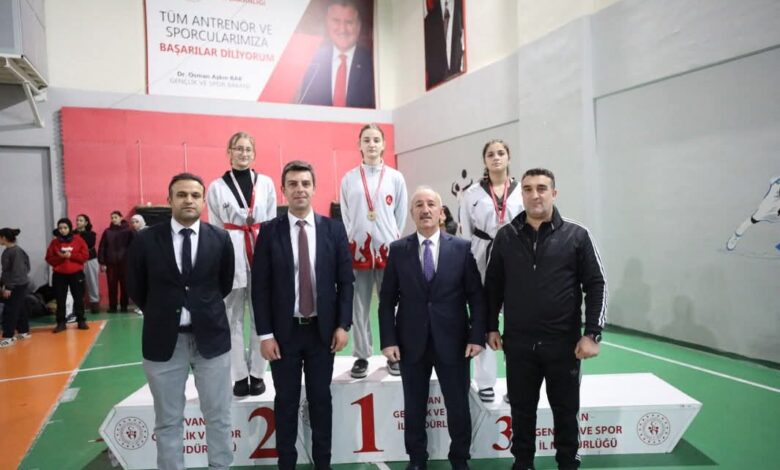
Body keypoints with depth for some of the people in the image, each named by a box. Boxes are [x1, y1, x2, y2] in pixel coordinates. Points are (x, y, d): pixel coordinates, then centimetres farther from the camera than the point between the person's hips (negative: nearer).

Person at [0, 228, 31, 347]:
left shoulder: (16, 251, -18)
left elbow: (16, 271, -21)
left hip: (17, 286, -9)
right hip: (14, 285, 9)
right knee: (20, 309, 16)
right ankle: (24, 332, 25)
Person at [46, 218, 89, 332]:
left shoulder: (78, 240, 1)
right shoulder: (54, 242, 5)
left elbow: (85, 256, -3)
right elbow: (49, 259, 3)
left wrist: (71, 255, -13)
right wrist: (60, 257, -14)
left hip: (76, 274, -1)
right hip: (59, 275, 1)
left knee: (79, 298, 3)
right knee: (60, 300, 4)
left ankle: (81, 321, 13)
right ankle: (61, 323, 11)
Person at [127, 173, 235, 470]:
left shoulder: (220, 239, -3)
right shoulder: (146, 240, -4)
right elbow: (136, 289, 7)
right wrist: (161, 315, 11)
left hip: (211, 337, 0)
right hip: (163, 339, 0)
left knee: (218, 417, 11)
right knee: (167, 421, 13)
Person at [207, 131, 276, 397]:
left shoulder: (266, 183, 7)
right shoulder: (217, 187, 4)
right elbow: (214, 228, 5)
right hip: (231, 256, -1)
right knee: (233, 318, 4)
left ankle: (257, 373, 17)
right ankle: (239, 375, 15)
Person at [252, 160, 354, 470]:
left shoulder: (334, 229, 0)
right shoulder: (269, 231, -3)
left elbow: (345, 280, 1)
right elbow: (260, 286, -4)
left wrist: (343, 325, -5)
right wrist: (265, 334, -8)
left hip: (323, 329, 1)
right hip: (284, 331, -1)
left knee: (321, 399, 13)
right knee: (286, 401, 11)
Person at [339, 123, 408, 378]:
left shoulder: (395, 178, 4)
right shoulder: (349, 178, 5)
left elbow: (401, 215, 6)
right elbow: (345, 215, 8)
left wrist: (393, 243, 3)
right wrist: (351, 242, 3)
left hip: (389, 249, 0)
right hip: (358, 249, 0)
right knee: (359, 306, 5)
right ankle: (362, 356, 16)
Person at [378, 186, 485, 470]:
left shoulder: (461, 248, -1)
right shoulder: (398, 250, 1)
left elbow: (476, 296, -1)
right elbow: (387, 300, 1)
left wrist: (477, 336, -8)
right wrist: (388, 340, -6)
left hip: (452, 341, 0)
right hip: (411, 342, 1)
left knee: (458, 407, 11)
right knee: (414, 408, 14)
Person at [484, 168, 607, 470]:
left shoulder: (576, 235, -3)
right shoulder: (505, 236, 1)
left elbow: (596, 286, -3)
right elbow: (493, 285, 7)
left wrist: (592, 334, -9)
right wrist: (491, 327, 5)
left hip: (564, 343, -1)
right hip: (518, 343, 1)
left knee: (565, 410, 14)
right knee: (522, 410, 14)